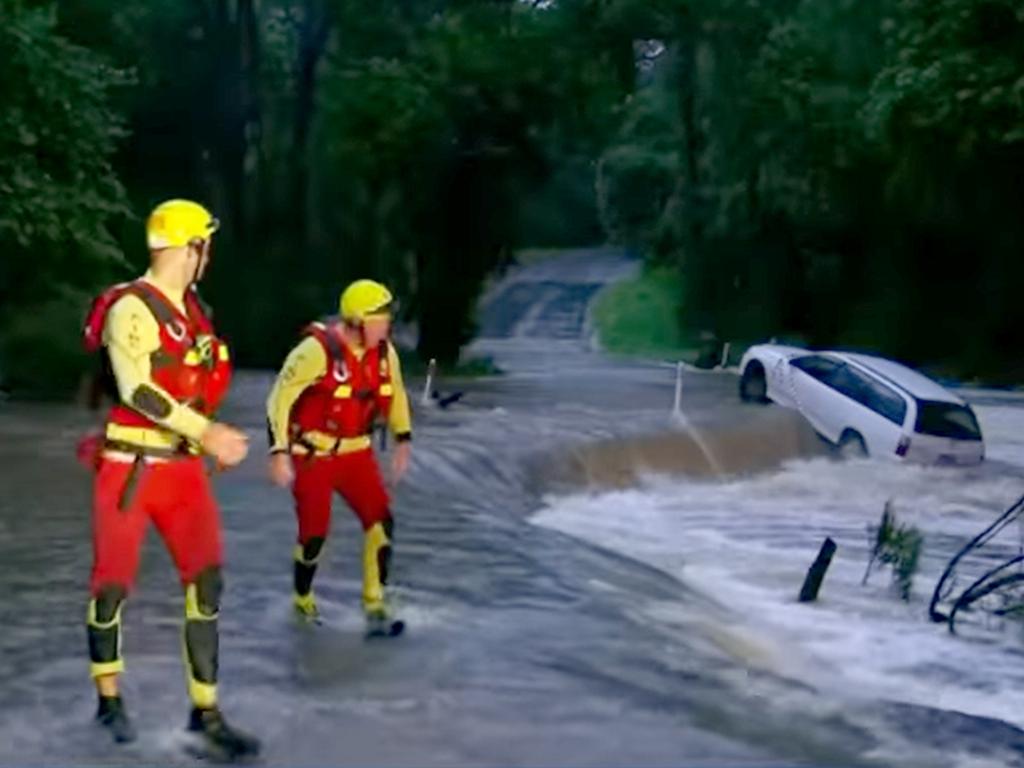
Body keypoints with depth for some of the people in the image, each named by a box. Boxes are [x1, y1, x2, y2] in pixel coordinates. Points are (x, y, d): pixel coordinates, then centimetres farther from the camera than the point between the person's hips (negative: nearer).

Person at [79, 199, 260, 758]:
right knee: (114, 582, 5)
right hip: (129, 467, -6)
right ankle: (109, 697, 25)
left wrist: (206, 436, 12)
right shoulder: (130, 308, -15)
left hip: (183, 466, 7)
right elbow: (136, 389, -24)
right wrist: (205, 431, -27)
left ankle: (206, 711, 5)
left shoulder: (193, 309, 10)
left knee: (206, 579, -2)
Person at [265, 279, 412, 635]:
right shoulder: (317, 350, -22)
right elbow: (280, 398, -19)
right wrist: (279, 452, -23)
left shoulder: (384, 352, -2)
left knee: (381, 521, -7)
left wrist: (403, 440, 13)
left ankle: (376, 605, 3)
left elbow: (395, 394, 16)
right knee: (315, 532, -3)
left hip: (356, 452, 5)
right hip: (312, 453, -5)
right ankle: (302, 599, 24)